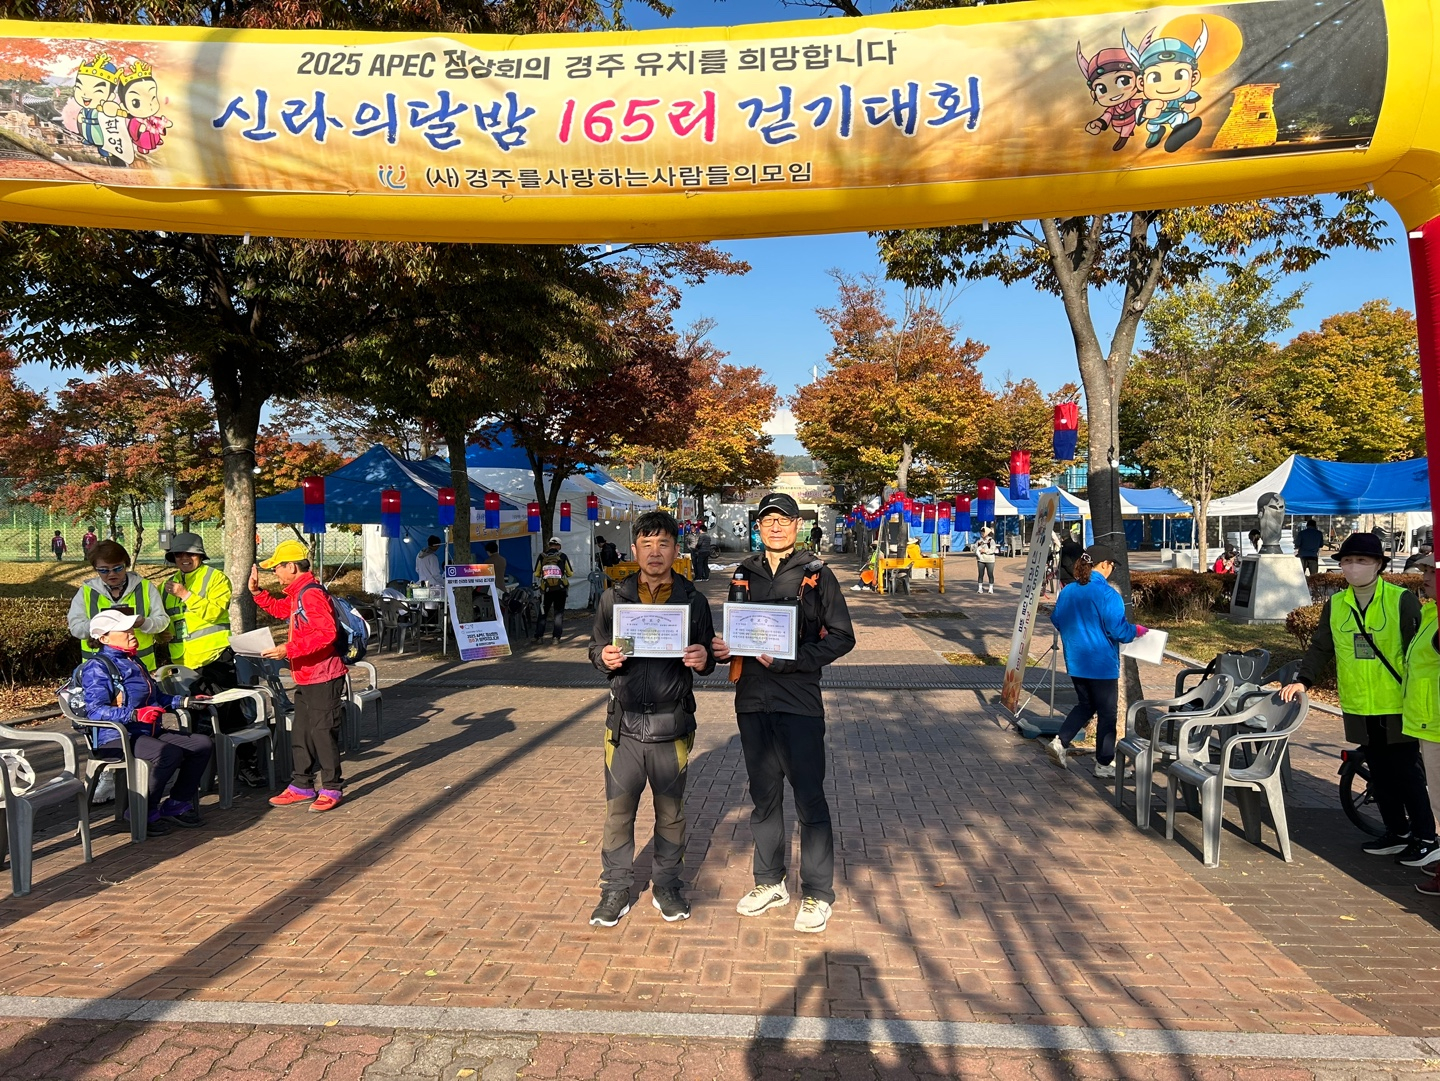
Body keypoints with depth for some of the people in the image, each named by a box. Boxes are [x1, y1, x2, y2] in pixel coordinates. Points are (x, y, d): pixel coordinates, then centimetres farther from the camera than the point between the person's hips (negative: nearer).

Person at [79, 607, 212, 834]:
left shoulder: (132, 660, 21)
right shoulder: (97, 667, -9)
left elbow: (156, 697, 31)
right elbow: (95, 711, -22)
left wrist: (185, 701, 17)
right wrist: (134, 715, -34)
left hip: (148, 733, 9)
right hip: (116, 739, -9)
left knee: (202, 744, -6)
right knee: (170, 754, -33)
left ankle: (176, 804, 5)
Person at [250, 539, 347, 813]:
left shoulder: (312, 594, -19)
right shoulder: (298, 593, 13)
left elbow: (326, 633, -28)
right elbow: (280, 609, 34)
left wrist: (288, 650, -27)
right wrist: (257, 592, 21)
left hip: (323, 678, -11)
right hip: (306, 678, 11)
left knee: (323, 733, -3)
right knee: (300, 734, 16)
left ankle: (332, 789, 8)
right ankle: (302, 786, 26)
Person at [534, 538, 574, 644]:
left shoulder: (542, 556, -1)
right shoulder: (563, 556, -2)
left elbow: (536, 574, 1)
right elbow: (570, 573, 3)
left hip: (546, 589, 1)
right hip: (561, 588, 0)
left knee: (543, 613, 11)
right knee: (559, 613, 8)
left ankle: (538, 636, 7)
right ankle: (556, 637, 4)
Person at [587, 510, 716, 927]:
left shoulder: (693, 600, 4)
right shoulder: (614, 598, 6)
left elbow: (708, 656, 7)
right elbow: (595, 648, 9)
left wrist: (703, 659, -16)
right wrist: (605, 658, -14)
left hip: (672, 723, 0)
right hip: (625, 721, 0)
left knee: (671, 811, 11)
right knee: (618, 809, 5)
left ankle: (668, 885, 28)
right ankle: (616, 889, 21)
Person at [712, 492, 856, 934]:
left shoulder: (816, 573, -3)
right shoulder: (744, 573, 10)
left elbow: (841, 637, -6)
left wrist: (787, 659, -16)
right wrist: (725, 649, -4)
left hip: (799, 701, -4)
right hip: (752, 699, 5)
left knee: (808, 797, 0)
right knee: (763, 794, 14)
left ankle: (818, 893, 15)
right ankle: (770, 882, 29)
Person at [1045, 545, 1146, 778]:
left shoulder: (1067, 591, 2)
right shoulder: (1108, 594, -19)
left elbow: (1056, 619, 12)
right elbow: (1118, 629, -20)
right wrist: (1136, 630, 0)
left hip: (1075, 662, 6)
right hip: (1102, 664, -6)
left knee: (1085, 705, 22)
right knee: (1107, 712, 8)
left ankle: (1060, 742, 7)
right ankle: (1104, 764, 16)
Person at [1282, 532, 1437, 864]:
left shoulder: (1402, 600, -9)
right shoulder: (1335, 605, 5)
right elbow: (1320, 648, 10)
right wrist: (1303, 680, -2)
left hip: (1398, 707, -5)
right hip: (1359, 709, 5)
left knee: (1406, 773, 2)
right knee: (1380, 774, 14)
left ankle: (1425, 838, 16)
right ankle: (1397, 833, 27)